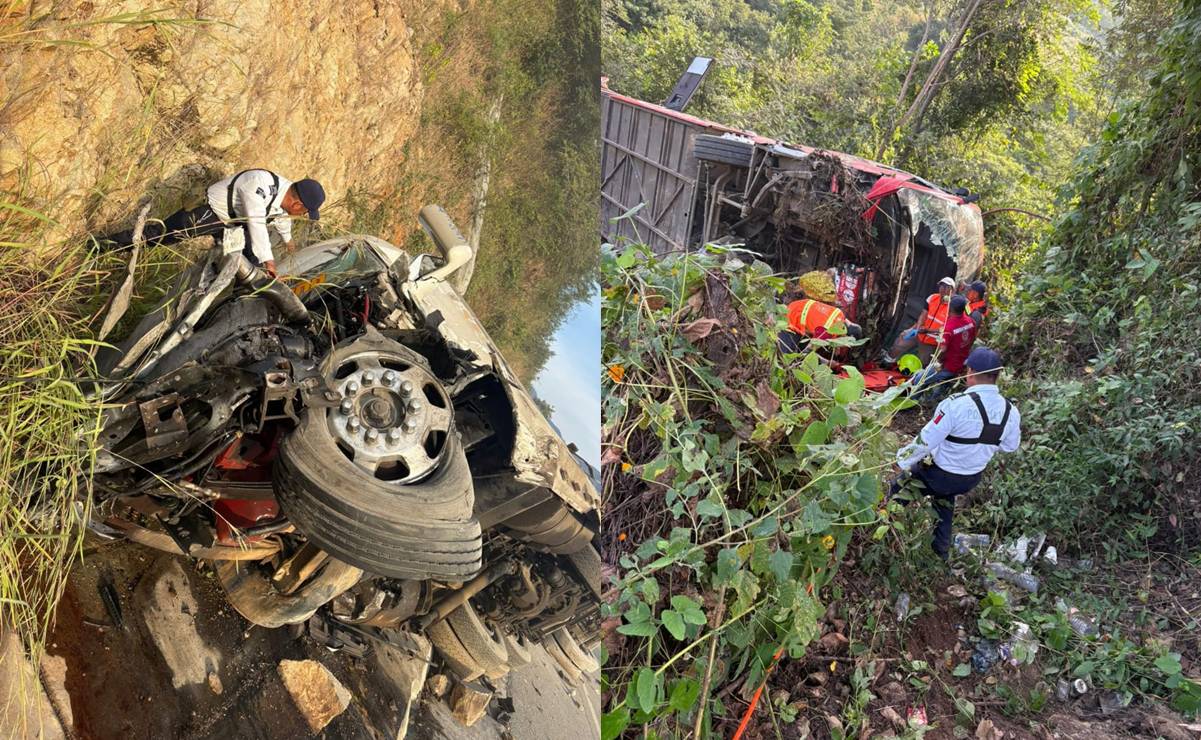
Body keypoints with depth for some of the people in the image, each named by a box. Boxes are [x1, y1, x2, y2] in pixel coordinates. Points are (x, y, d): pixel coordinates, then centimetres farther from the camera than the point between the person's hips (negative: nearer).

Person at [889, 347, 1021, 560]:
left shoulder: (956, 405, -31)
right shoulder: (1011, 411, -12)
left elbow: (926, 440, -26)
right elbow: (1010, 446, 6)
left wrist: (901, 460, -12)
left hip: (938, 475, -6)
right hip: (972, 479, 6)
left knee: (899, 487, 18)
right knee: (944, 501, 35)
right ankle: (942, 548, 45)